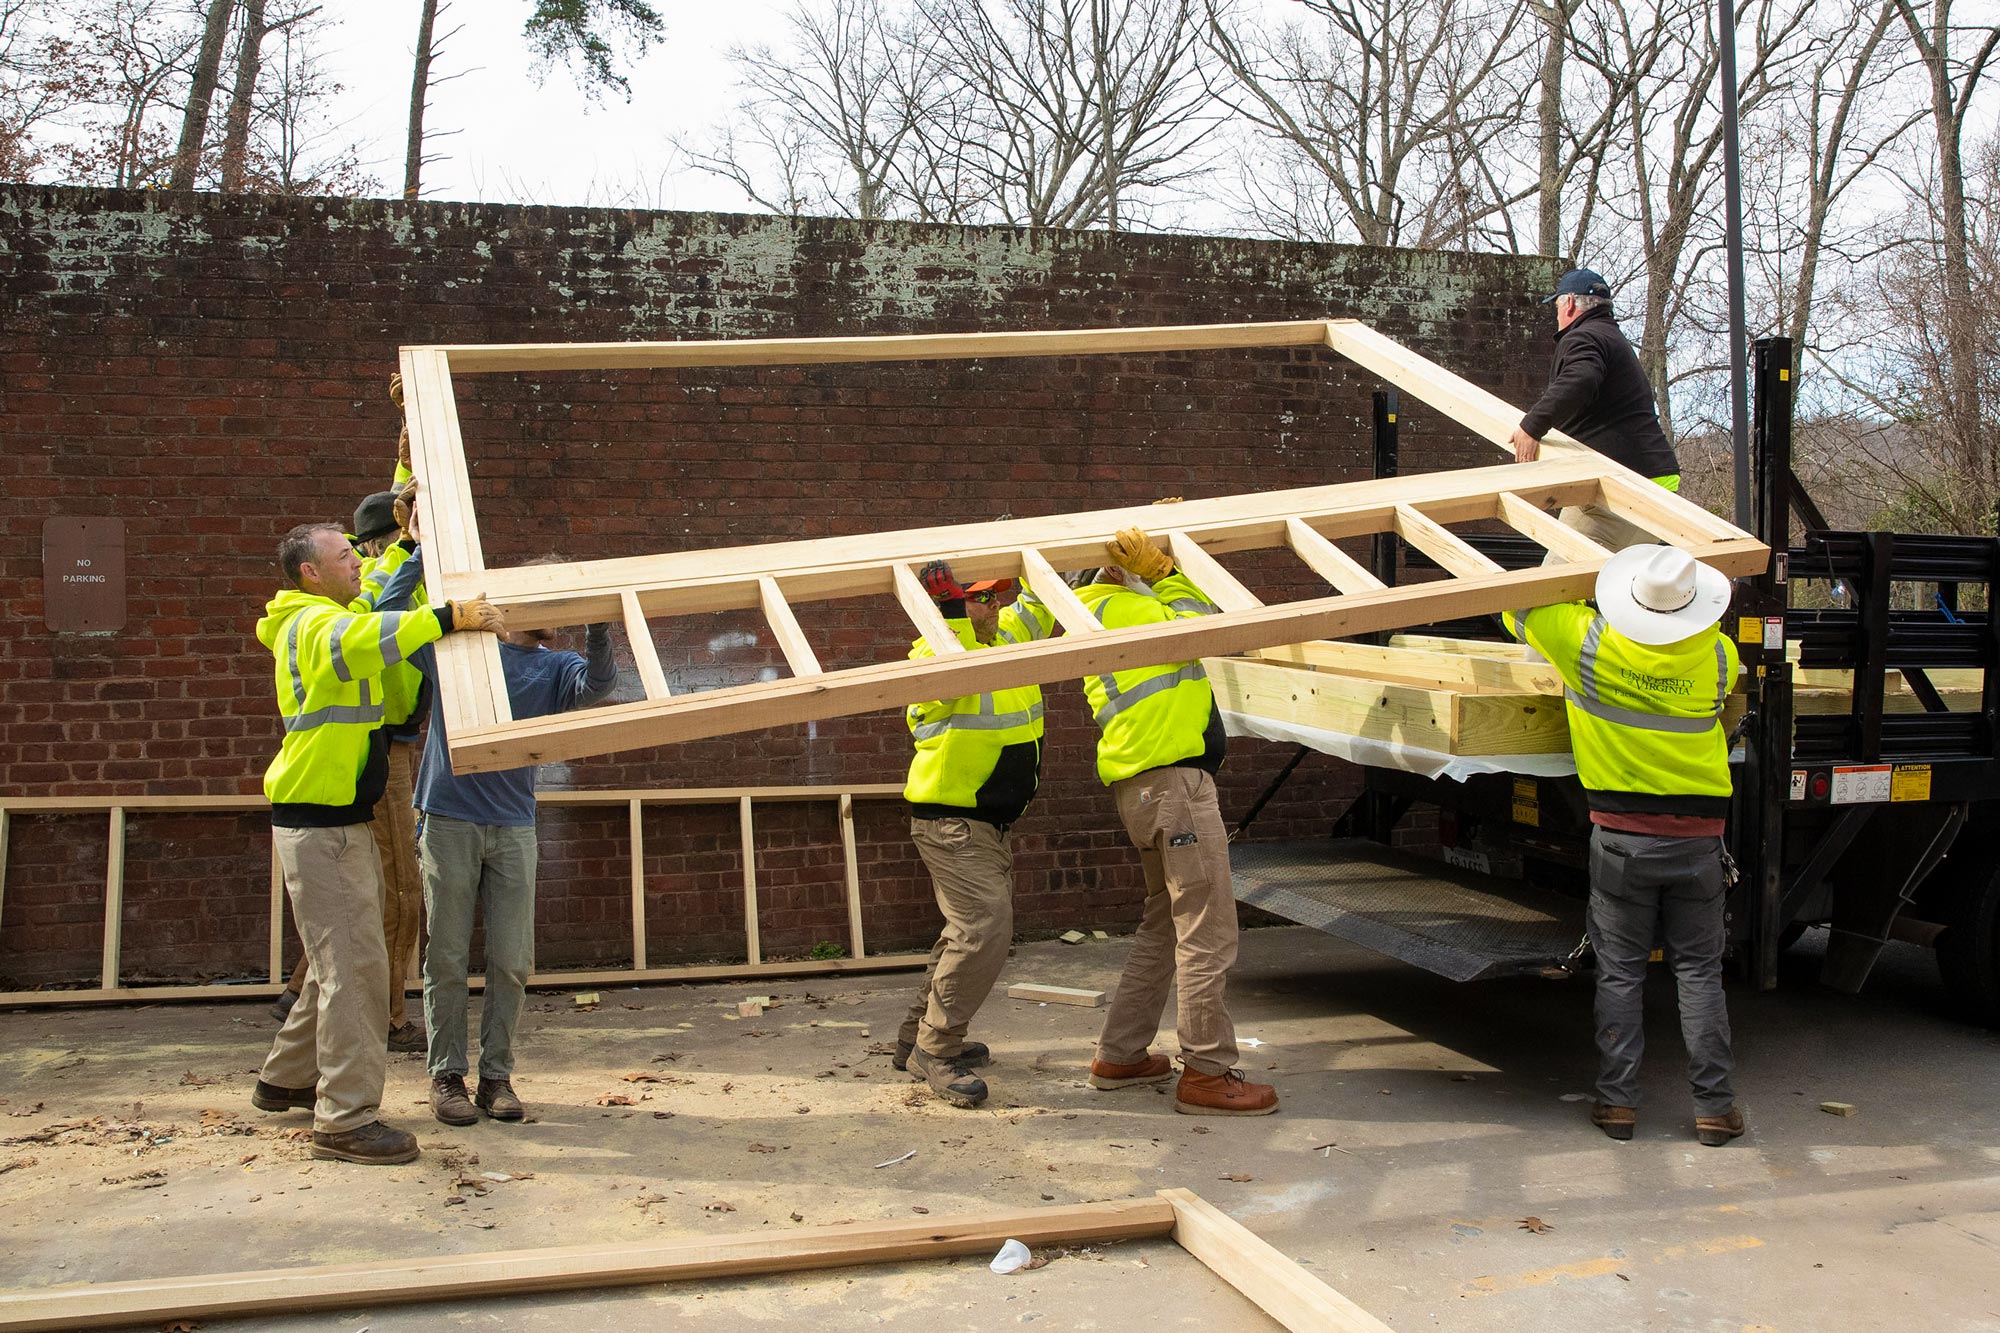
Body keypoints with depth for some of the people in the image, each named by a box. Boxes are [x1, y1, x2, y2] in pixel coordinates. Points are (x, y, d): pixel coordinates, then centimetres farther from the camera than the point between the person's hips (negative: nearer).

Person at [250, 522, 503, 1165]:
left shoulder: (332, 617, 18)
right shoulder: (314, 625, -14)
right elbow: (359, 641, -37)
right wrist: (449, 617, -37)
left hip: (344, 820, 11)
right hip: (319, 823, -11)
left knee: (339, 959, 19)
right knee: (355, 965, -11)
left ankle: (285, 1079, 33)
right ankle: (346, 1119, -8)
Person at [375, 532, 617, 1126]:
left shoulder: (558, 668, 8)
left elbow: (597, 684, -13)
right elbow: (389, 613, -3)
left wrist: (597, 629, -30)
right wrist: (424, 549, -8)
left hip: (514, 828, 2)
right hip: (447, 822, -2)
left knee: (511, 962, 3)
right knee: (447, 960, 3)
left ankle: (497, 1076, 14)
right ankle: (447, 1075, 14)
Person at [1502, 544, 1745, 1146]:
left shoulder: (1588, 643, -11)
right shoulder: (1718, 656, -4)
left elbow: (1516, 606, 3)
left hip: (1621, 837, -1)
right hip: (1698, 837, 1)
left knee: (1620, 972, 9)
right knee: (1699, 972, 10)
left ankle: (1617, 1100, 12)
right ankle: (1714, 1106, 13)